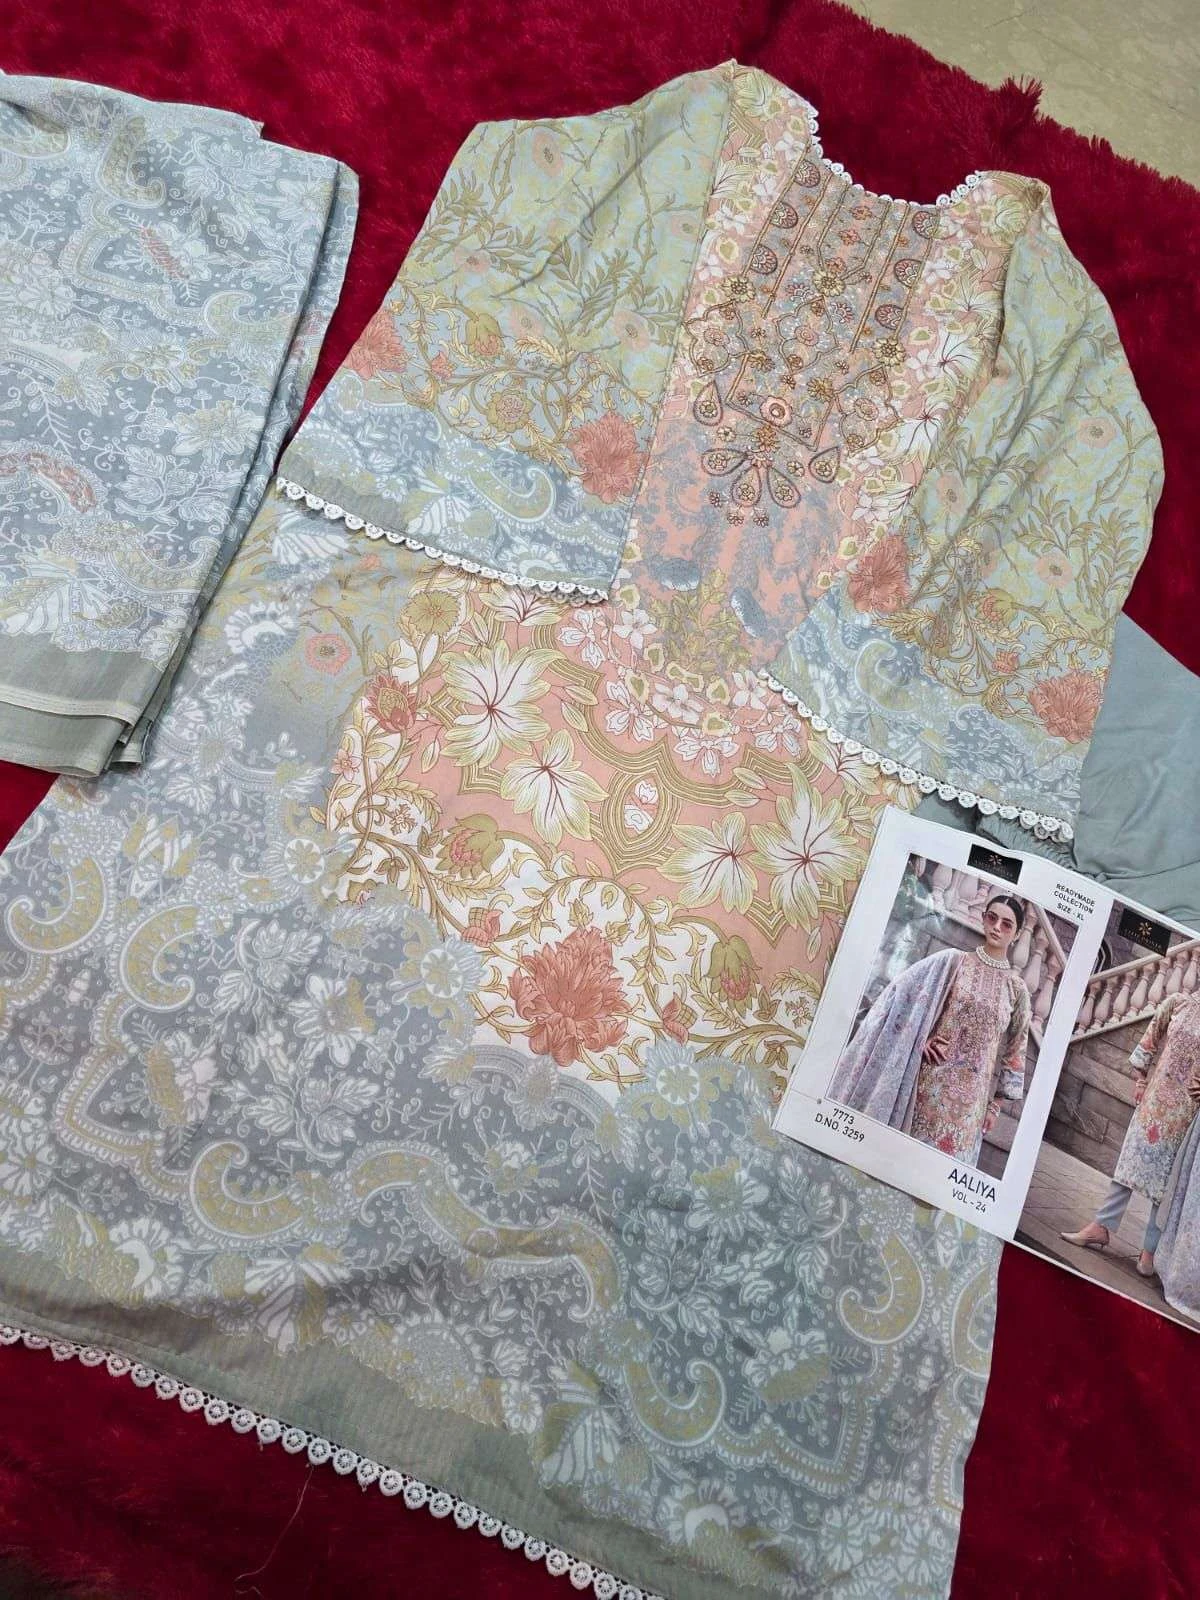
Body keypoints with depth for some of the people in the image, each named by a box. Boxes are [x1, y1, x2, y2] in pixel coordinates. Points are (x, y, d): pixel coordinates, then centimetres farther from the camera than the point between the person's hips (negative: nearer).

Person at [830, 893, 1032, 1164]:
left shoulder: (1017, 989, 6)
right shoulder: (951, 961, 1)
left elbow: (1014, 1052, 10)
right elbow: (900, 995, 0)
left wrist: (995, 1105, 8)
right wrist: (920, 1039, -9)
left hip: (968, 1095, 1)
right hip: (926, 1080, -1)